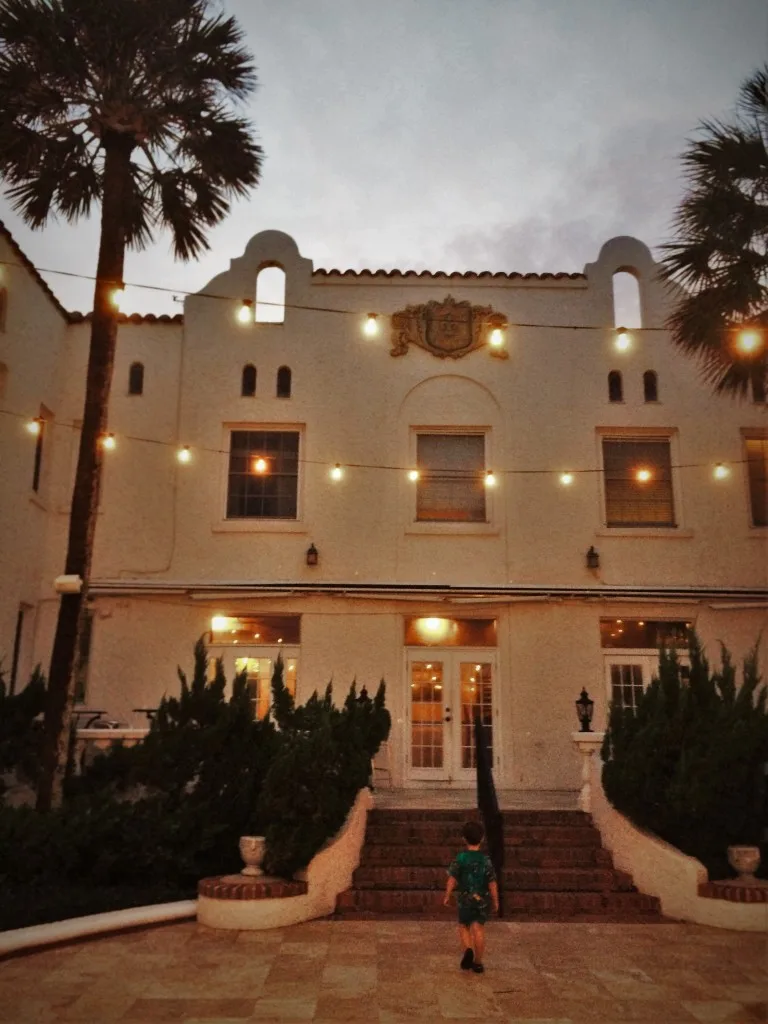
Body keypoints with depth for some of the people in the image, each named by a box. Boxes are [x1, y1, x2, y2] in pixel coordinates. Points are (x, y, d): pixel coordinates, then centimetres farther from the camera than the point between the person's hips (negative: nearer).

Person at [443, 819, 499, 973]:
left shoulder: (459, 858, -11)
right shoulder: (486, 859, -8)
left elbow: (451, 879, -12)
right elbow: (492, 883, -6)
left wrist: (447, 896, -1)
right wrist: (495, 901, 5)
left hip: (465, 898, -1)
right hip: (482, 899, 1)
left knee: (464, 926, 16)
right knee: (479, 929, 7)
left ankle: (468, 950, -7)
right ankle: (478, 962, 8)